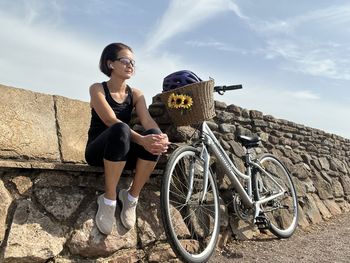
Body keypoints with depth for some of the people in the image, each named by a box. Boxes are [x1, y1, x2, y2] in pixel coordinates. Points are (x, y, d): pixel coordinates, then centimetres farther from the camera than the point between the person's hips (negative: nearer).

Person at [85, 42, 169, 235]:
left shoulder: (136, 94, 6)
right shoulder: (97, 89, -7)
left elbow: (147, 120, -12)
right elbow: (111, 121, -24)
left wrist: (161, 137, -35)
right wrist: (141, 140, -39)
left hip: (124, 153, 4)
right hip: (98, 151, -4)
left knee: (155, 141, -28)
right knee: (120, 130, -38)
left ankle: (131, 197, -11)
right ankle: (109, 199, -24)